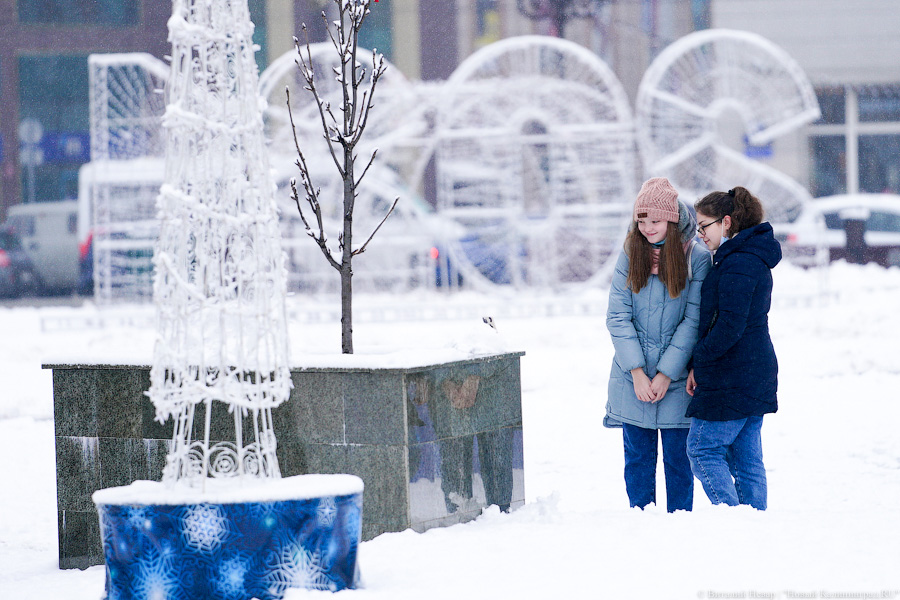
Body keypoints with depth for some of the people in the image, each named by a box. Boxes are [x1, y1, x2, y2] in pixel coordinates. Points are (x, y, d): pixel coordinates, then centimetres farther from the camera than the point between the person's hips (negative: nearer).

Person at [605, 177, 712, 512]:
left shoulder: (697, 259, -5)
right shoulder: (630, 256, 2)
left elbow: (693, 321, -7)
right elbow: (617, 317, -1)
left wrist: (665, 375, -12)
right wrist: (637, 373, -9)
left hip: (677, 380, -2)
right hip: (633, 380, 2)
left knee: (678, 460, 2)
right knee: (638, 459, 6)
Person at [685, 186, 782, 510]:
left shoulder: (737, 265, -18)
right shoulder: (754, 259, 15)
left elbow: (729, 327, -24)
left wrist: (698, 359, -11)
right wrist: (701, 362, 11)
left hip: (730, 379, -10)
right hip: (755, 377, 10)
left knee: (703, 450, -3)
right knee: (747, 457, 11)